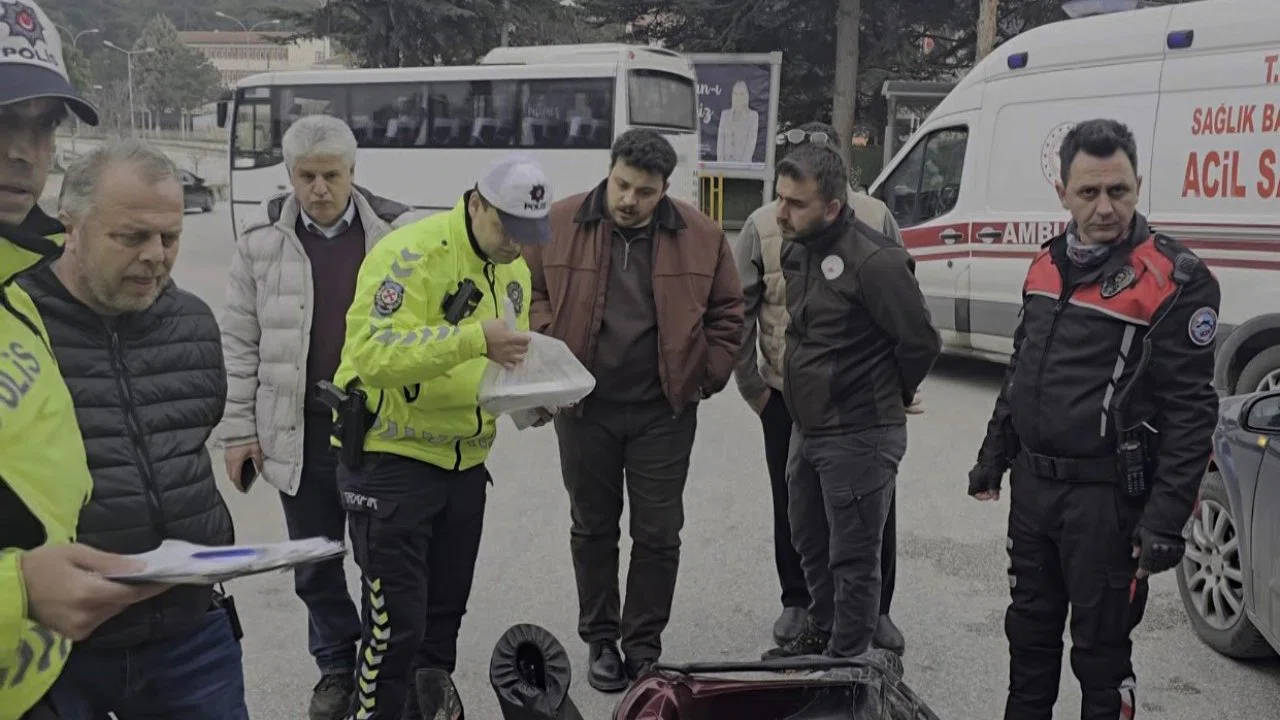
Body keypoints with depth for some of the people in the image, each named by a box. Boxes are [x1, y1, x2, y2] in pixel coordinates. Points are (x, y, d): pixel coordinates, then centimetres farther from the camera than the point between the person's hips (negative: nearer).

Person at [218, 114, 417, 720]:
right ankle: (335, 666, 34)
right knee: (314, 562, 15)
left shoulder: (398, 232, -4)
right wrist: (239, 430, 0)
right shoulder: (261, 242, 0)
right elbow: (239, 343, 3)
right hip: (299, 431, 2)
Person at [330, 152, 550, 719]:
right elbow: (373, 353, -28)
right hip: (392, 459, -7)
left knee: (444, 613, 17)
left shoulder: (512, 269, 8)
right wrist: (474, 341, -36)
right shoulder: (411, 253, -18)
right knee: (396, 621, -4)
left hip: (465, 461, 8)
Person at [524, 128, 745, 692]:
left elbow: (727, 311, 6)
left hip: (663, 412, 0)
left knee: (658, 534, 6)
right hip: (584, 407, 0)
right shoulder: (560, 223, -4)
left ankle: (644, 646, 22)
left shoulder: (700, 235, -2)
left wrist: (708, 374, 0)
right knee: (593, 528, 12)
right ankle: (600, 640, 28)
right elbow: (529, 292, 5)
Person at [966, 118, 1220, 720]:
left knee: (1099, 649, 4)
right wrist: (993, 456, 19)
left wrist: (1166, 518, -20)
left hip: (1107, 495, -7)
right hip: (1033, 484, 7)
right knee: (1029, 632, 20)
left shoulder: (1175, 279, -14)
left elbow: (1190, 411, -16)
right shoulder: (1049, 263, 7)